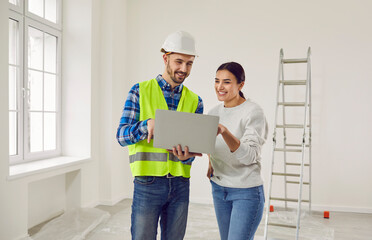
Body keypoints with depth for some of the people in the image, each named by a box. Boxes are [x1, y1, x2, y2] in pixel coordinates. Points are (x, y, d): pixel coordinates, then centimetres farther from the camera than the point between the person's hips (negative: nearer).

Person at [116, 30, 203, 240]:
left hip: (180, 184, 4)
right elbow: (121, 136, -7)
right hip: (148, 182, -3)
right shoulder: (141, 91, -2)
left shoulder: (195, 101, 7)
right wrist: (148, 124, -26)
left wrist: (186, 155, -20)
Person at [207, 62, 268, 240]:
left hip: (246, 192, -6)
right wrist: (211, 162, 7)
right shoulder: (214, 112, 5)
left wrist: (224, 131, -35)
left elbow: (250, 156, -24)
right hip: (218, 188, 6)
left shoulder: (253, 112, -14)